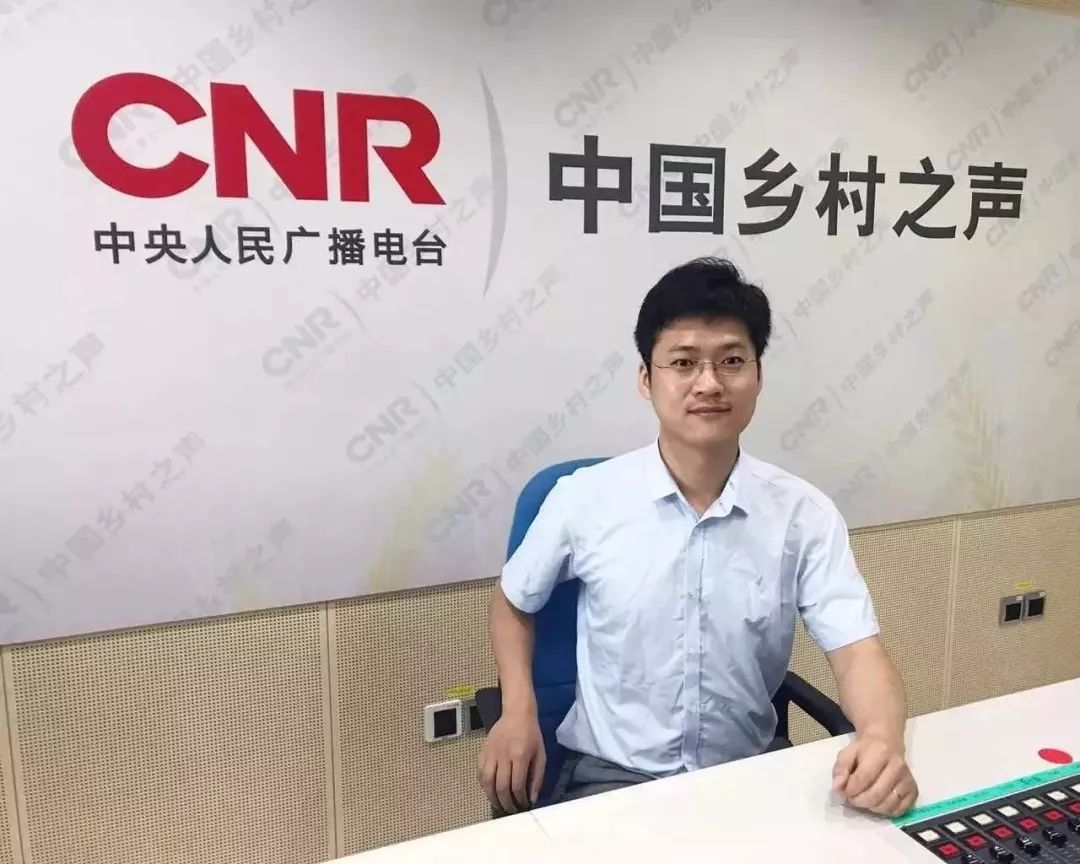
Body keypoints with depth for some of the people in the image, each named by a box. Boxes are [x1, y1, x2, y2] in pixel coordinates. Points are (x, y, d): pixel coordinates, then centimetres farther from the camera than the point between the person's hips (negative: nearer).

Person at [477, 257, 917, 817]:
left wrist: (882, 737, -33)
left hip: (748, 775, 2)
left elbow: (857, 652, -11)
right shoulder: (584, 498, -10)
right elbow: (512, 602, 6)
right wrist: (518, 713, -7)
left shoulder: (805, 515, -7)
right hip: (612, 775, -2)